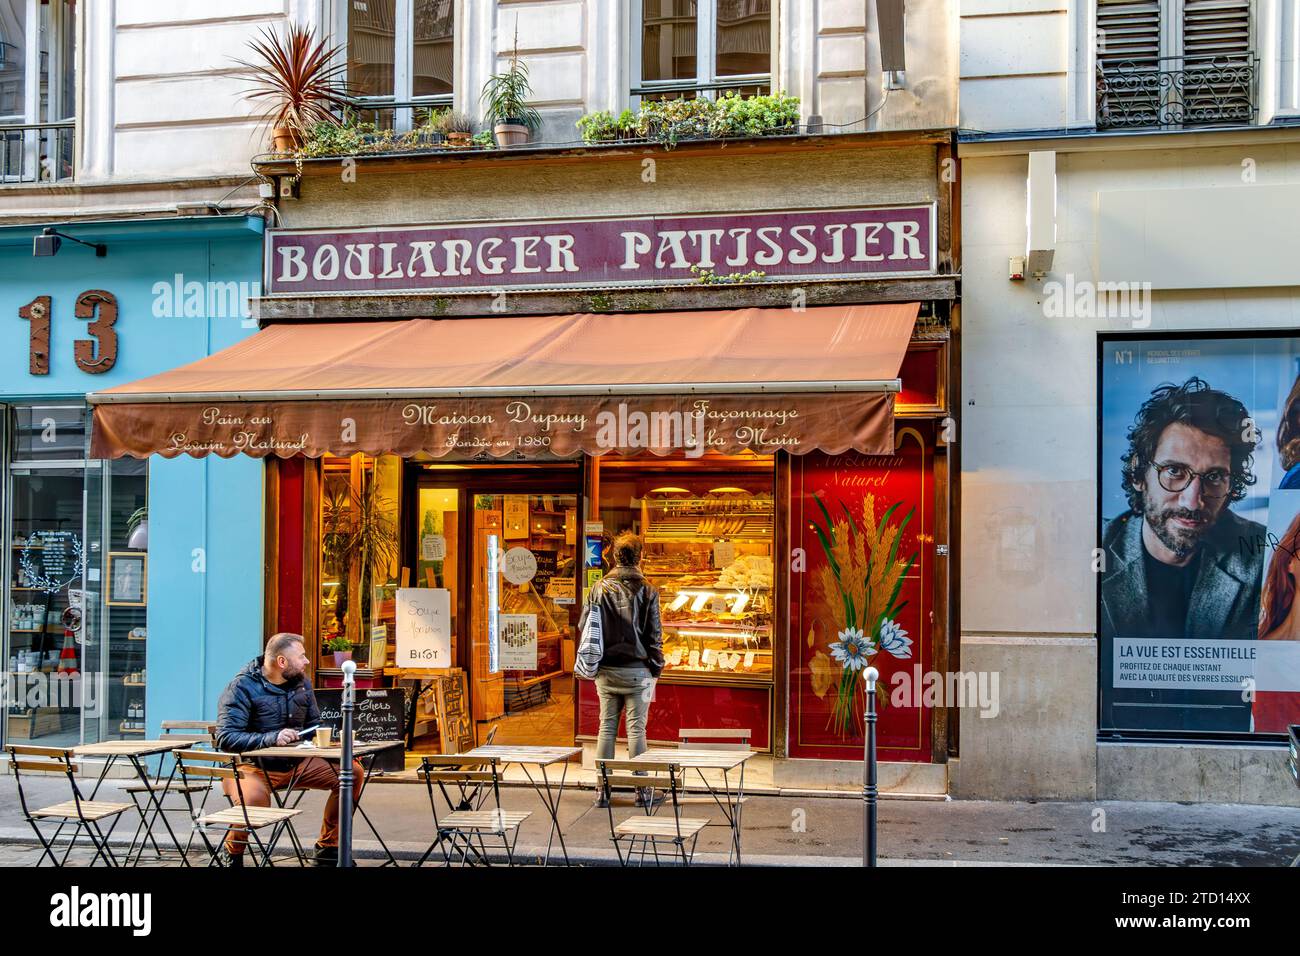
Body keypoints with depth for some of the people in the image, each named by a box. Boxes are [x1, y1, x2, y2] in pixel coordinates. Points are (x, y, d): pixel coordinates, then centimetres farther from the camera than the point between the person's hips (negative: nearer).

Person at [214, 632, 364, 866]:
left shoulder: (302, 682, 8)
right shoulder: (242, 687, -14)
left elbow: (314, 726, 18)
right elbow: (226, 738, -23)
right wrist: (271, 738, -34)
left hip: (296, 763, 7)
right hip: (253, 766, -7)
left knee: (352, 772, -8)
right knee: (253, 800, -39)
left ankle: (328, 848, 8)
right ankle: (233, 854, -4)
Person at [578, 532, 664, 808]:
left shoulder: (599, 588, 0)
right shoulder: (647, 590, -7)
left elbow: (583, 626, 3)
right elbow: (655, 634, -5)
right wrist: (657, 667, 4)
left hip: (606, 671, 2)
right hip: (638, 669, -2)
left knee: (607, 727, 8)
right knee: (636, 728, 2)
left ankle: (602, 790, 10)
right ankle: (642, 792, 7)